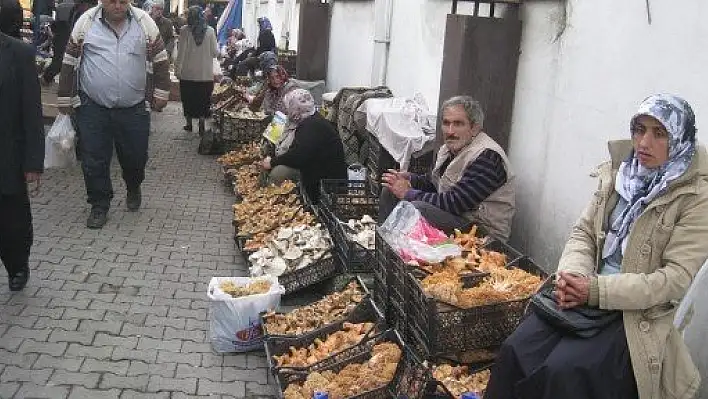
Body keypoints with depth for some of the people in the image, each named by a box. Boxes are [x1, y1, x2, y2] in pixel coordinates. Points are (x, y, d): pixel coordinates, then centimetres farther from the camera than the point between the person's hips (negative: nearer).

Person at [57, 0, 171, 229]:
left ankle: (133, 188, 40)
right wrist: (65, 98, 4)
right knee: (94, 160, 2)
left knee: (136, 156, 8)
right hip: (92, 108, 0)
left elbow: (160, 60, 6)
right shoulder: (86, 22, -3)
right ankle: (99, 206, 19)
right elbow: (70, 62, 3)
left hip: (134, 108, 0)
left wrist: (161, 94, 3)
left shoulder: (144, 22, -1)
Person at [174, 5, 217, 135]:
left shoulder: (185, 30, -8)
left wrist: (177, 69, 1)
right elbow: (215, 52, -2)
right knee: (203, 100, 9)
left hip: (188, 73, 0)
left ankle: (189, 123, 23)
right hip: (206, 74, 0)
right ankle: (201, 126, 8)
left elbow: (181, 52, -7)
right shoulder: (210, 31, -5)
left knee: (188, 99, 15)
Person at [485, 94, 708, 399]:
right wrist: (572, 276, -12)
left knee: (563, 371, -25)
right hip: (586, 292, 5)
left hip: (638, 312, -4)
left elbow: (676, 277, -14)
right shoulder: (618, 173, 8)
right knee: (515, 351, -17)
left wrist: (597, 291, -21)